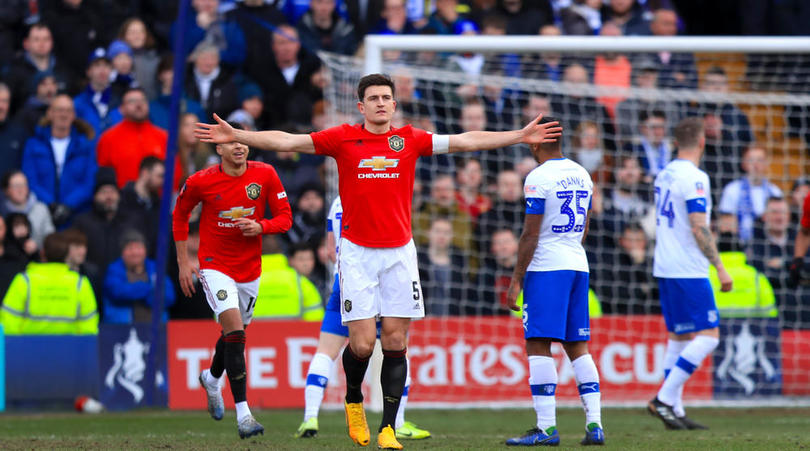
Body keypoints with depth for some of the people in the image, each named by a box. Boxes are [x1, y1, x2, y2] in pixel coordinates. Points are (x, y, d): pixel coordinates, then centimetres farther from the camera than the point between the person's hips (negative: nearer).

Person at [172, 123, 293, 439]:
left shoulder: (265, 175, -7)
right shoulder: (201, 182, -11)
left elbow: (285, 218, -1)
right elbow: (180, 214, 7)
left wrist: (259, 227, -23)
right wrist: (183, 262, 5)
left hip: (250, 268, 4)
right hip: (215, 266, -4)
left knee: (235, 335, 18)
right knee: (234, 331, -20)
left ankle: (212, 378, 53)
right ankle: (243, 414, -22)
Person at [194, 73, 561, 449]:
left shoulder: (409, 139, 6)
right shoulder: (343, 139, 1)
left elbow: (465, 141, 9)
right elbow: (285, 141, -3)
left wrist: (521, 136, 7)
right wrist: (235, 135, -11)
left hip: (400, 252, 2)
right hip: (357, 252, -2)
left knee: (395, 342, -2)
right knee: (363, 342, -9)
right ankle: (353, 400, 22)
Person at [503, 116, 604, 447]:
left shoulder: (539, 178, -11)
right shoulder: (582, 175, 12)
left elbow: (530, 235, -12)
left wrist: (516, 279, -7)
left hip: (546, 269, -8)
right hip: (578, 266, 8)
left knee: (539, 345, -5)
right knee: (577, 346, 10)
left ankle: (547, 427, -10)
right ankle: (594, 425, 3)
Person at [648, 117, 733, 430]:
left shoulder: (664, 175, 13)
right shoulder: (694, 178, -14)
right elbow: (699, 228, -19)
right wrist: (720, 268, -16)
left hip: (665, 268, 9)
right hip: (688, 271, -9)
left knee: (678, 337, 12)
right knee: (708, 336, -7)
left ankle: (675, 410, 10)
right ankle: (664, 398, -13)